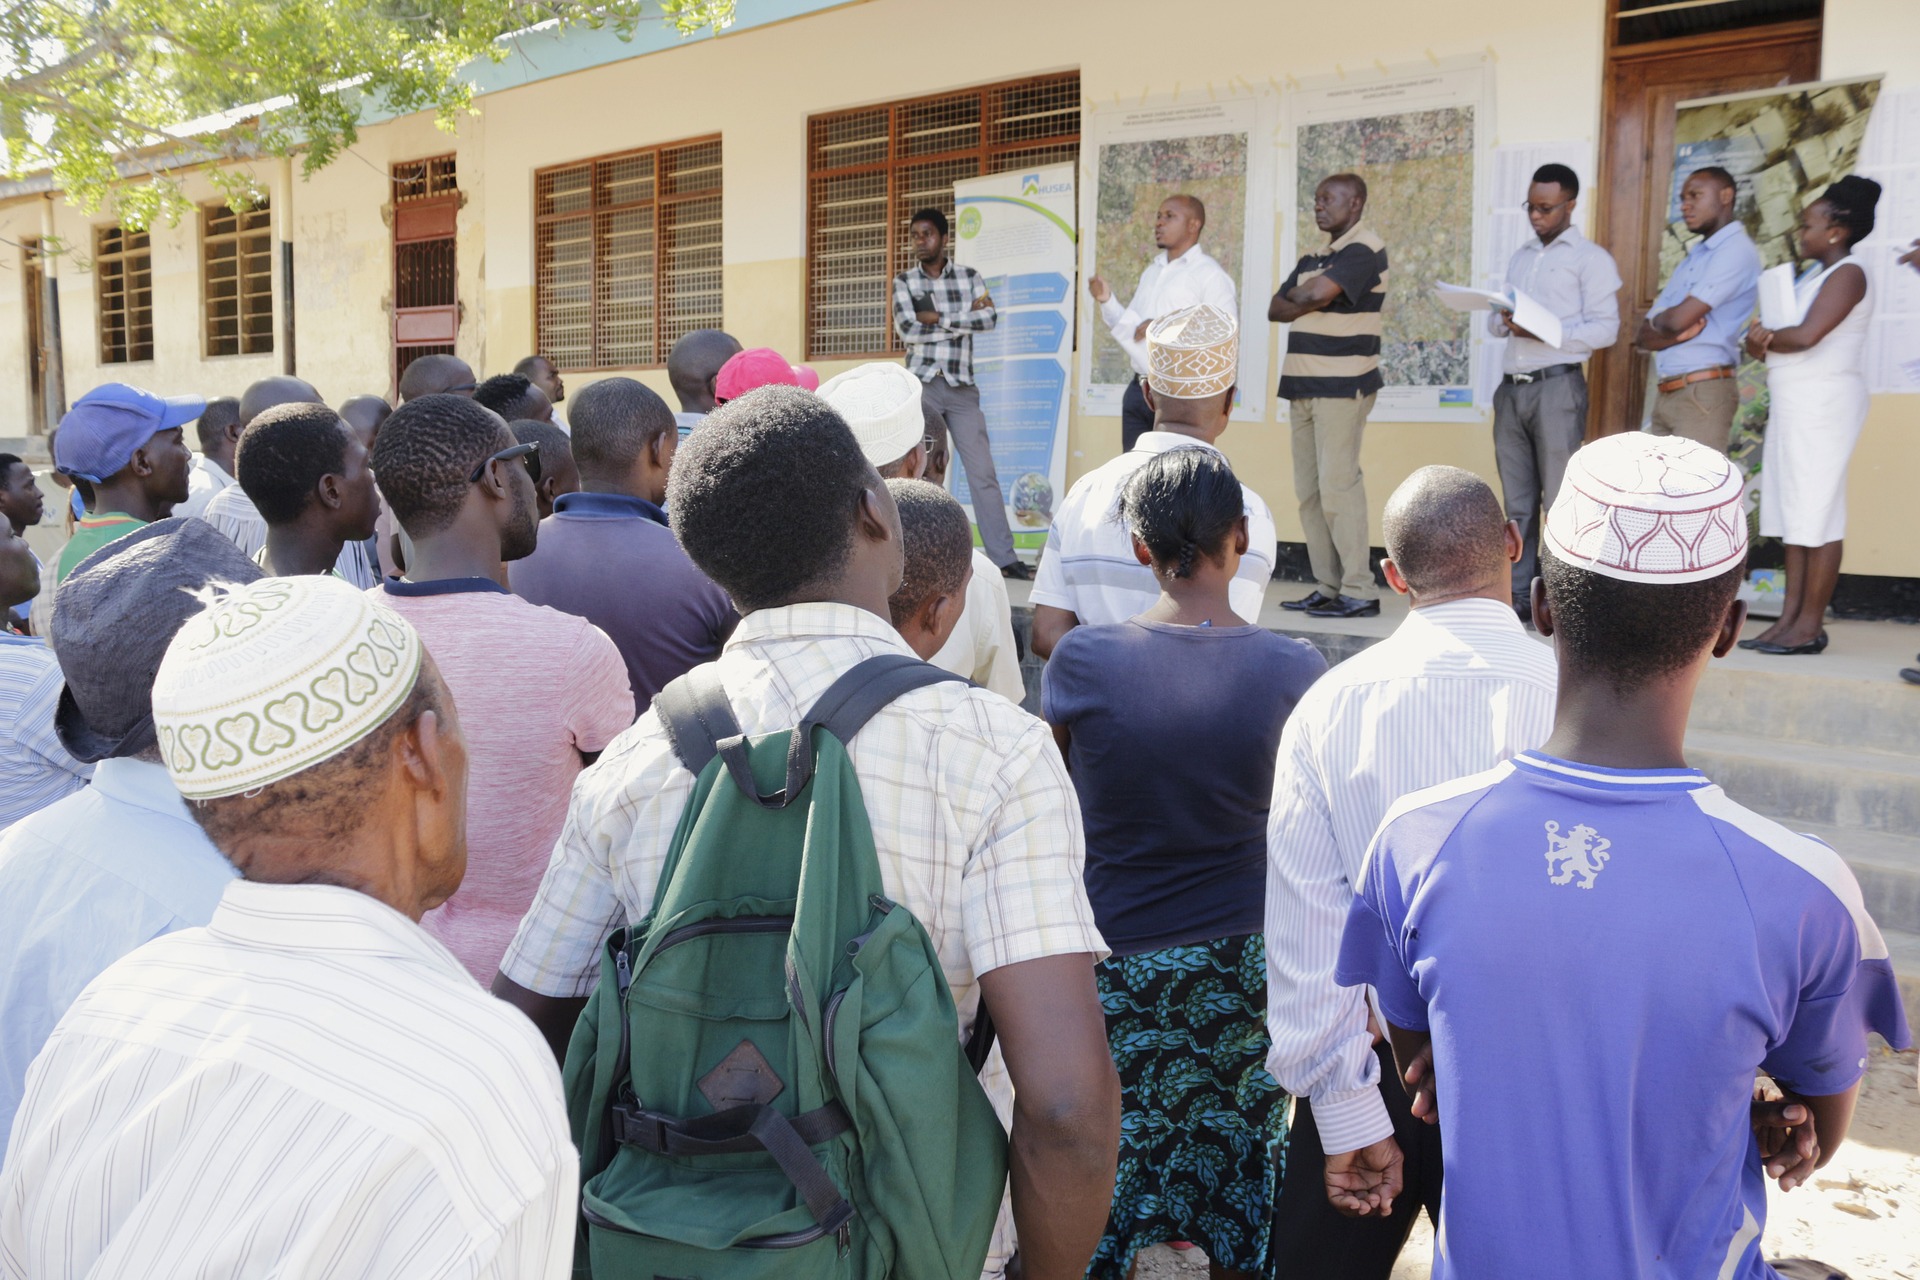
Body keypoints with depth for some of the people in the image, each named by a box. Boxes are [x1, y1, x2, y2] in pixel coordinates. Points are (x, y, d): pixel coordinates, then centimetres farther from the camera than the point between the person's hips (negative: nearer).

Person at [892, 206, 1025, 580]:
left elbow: (990, 317, -8)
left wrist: (937, 317, -10)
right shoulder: (904, 282, 6)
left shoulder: (969, 277, 8)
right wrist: (964, 318, -6)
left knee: (983, 473, -4)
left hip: (962, 388, 1)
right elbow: (907, 330, -10)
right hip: (921, 385, 0)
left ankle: (1003, 557, -5)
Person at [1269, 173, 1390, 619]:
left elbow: (1317, 293, -21)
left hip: (1342, 386, -9)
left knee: (1338, 484, -12)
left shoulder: (1365, 250, -7)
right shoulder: (1312, 259, 20)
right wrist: (1311, 303, -7)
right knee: (1309, 490, 6)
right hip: (1303, 386, 9)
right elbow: (1275, 309, 11)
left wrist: (1301, 298, 0)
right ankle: (1327, 587, 11)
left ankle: (1359, 592, -8)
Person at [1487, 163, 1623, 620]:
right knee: (1517, 502, 6)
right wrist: (1505, 321, -3)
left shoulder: (1590, 258, 2)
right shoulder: (1520, 258, 22)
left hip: (1557, 385, -6)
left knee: (1560, 500, -6)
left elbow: (1605, 329, -7)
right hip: (1511, 388, 6)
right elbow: (1493, 319, 20)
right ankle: (1518, 595, 9)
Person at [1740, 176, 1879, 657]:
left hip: (1824, 403, -9)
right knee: (1794, 511, 7)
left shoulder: (1847, 274, -9)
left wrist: (1765, 340, -4)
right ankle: (1791, 618, 8)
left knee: (1816, 514, -8)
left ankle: (1810, 625, -5)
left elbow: (1806, 335, -22)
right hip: (1792, 402, 9)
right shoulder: (1815, 273, 18)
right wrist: (1765, 340, -7)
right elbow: (1787, 334, 15)